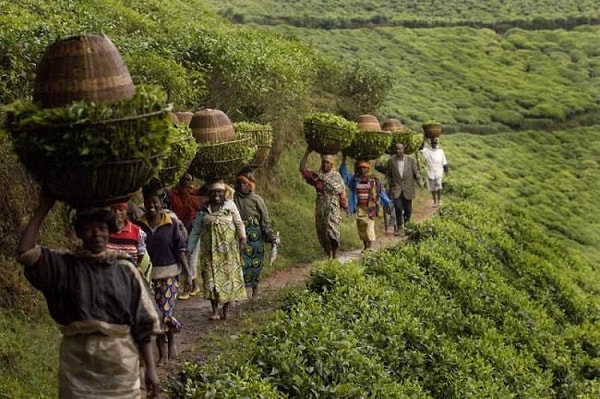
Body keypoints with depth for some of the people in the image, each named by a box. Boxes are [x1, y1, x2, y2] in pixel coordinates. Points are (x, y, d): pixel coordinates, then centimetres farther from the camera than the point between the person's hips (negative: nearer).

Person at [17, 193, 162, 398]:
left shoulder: (125, 269, 1)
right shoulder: (65, 265, 2)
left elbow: (143, 321, 1)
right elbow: (26, 252, -12)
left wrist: (150, 368, -2)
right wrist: (43, 208, -9)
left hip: (119, 360, 0)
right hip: (77, 360, 0)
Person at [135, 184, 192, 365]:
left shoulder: (171, 223, -2)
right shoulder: (140, 225, 1)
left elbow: (180, 250, -1)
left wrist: (188, 273, -5)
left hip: (169, 274, -2)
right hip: (148, 275, 2)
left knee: (166, 313, -8)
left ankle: (171, 339, 25)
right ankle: (162, 353, 20)